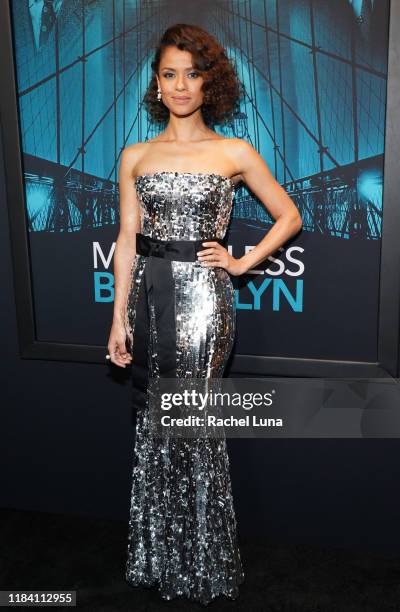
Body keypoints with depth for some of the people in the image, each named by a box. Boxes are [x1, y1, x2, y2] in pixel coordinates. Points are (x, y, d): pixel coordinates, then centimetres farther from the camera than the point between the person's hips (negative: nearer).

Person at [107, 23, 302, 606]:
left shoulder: (234, 153, 1)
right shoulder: (135, 156, 9)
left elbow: (289, 216, 8)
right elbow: (127, 240, 6)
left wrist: (242, 263, -1)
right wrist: (119, 318, 2)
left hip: (202, 298, -3)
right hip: (149, 296, 4)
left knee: (192, 427, 1)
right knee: (152, 425, 10)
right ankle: (158, 557, 30)